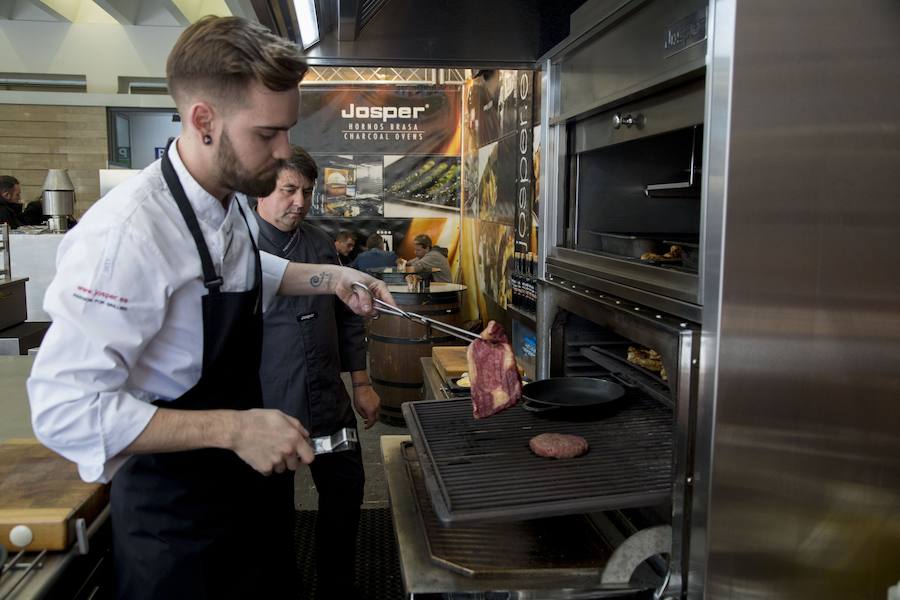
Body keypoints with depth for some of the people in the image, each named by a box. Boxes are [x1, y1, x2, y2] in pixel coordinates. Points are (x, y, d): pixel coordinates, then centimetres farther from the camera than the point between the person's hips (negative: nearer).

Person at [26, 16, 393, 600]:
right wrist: (234, 428, -32)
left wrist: (329, 278, 5)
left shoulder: (232, 200, -1)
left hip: (249, 481, 8)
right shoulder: (125, 233, -30)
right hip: (172, 514, -8)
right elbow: (66, 409, -30)